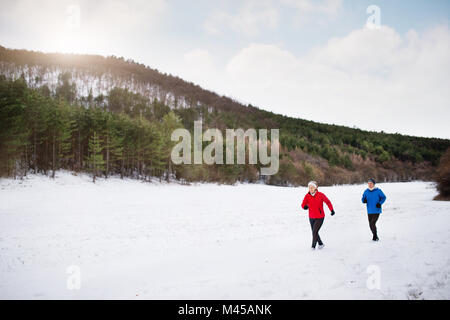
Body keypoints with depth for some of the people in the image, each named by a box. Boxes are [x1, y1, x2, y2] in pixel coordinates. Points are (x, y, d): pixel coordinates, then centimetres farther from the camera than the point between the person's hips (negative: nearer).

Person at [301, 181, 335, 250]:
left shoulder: (320, 195, -15)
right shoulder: (307, 196, -8)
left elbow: (328, 202, -1)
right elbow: (303, 204, -11)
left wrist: (332, 210, 7)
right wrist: (305, 206, -35)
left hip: (320, 217, -4)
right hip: (311, 217, 4)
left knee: (315, 231, -15)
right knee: (314, 232, 14)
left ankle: (313, 246, 2)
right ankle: (321, 244, 37)